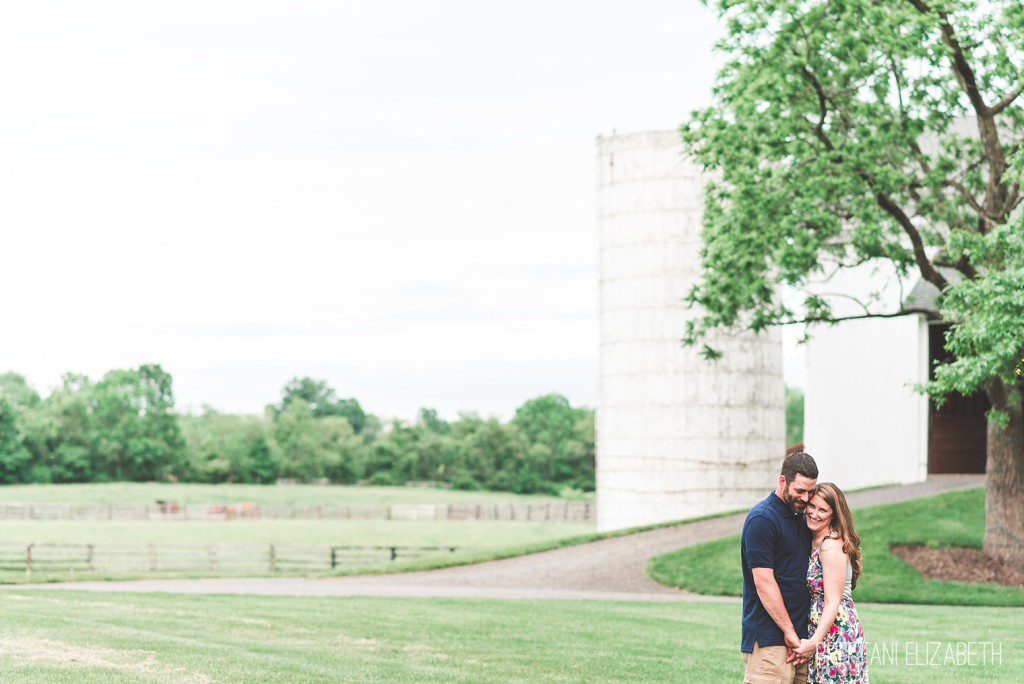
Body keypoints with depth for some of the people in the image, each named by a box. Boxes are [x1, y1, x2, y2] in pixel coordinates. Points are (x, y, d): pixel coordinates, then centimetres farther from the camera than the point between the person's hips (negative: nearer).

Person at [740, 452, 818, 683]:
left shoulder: (800, 517, 18)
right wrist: (789, 631, -14)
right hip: (769, 639, -8)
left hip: (799, 637, 8)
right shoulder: (761, 519, -10)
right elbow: (763, 582, -15)